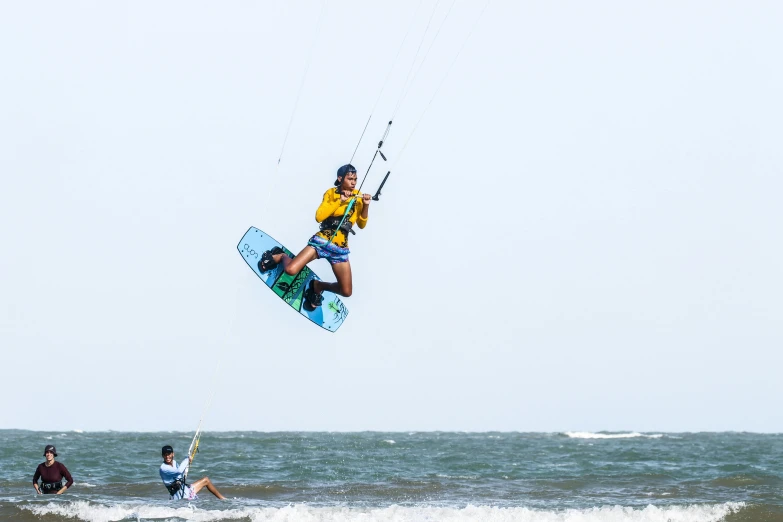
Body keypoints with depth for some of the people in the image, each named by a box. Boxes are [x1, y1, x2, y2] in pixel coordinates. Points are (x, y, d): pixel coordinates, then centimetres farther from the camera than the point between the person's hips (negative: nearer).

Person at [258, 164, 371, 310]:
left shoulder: (357, 196, 7)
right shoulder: (331, 193, 0)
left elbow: (361, 224, 7)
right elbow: (319, 217, -12)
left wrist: (366, 206, -9)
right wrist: (340, 201, -16)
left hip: (340, 249, 3)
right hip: (322, 241, -3)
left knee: (346, 292, -8)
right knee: (290, 270, -21)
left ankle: (317, 286, 21)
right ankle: (280, 256, 16)